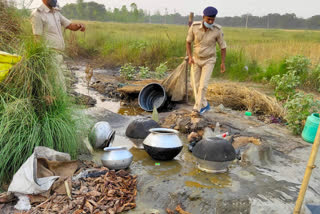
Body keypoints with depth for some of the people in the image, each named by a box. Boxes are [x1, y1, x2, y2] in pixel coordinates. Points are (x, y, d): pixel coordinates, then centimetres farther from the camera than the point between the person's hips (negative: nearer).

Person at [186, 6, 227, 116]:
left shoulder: (217, 30, -21)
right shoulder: (194, 26, -18)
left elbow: (223, 46, -8)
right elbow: (188, 42, -4)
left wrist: (223, 63, -8)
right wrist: (190, 57, -16)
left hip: (209, 61, -2)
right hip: (196, 59, 3)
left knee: (203, 85, -15)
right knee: (195, 84, 2)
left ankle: (197, 108, -4)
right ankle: (204, 105, 19)